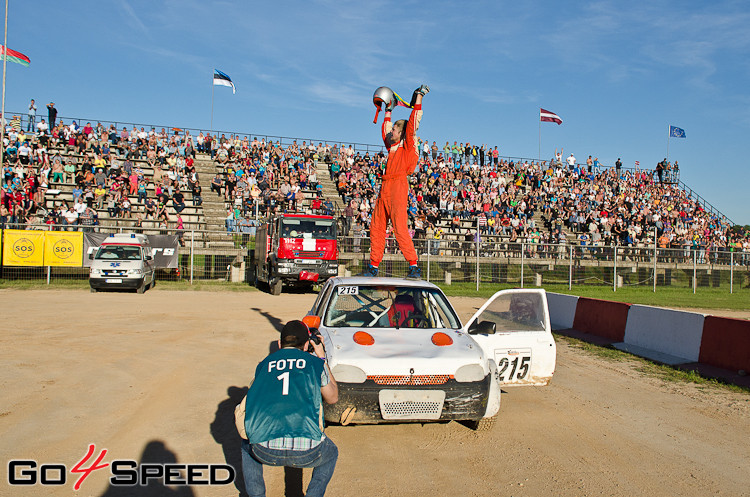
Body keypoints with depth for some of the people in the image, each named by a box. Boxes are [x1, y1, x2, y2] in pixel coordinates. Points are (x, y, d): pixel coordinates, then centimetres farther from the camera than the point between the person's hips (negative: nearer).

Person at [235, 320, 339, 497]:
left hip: (265, 451, 2)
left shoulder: (264, 364, 17)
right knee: (331, 453, 33)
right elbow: (332, 398, 29)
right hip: (306, 452, -1)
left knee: (248, 444, 37)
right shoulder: (315, 362, 13)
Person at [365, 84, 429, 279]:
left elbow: (412, 123, -4)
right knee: (376, 228, 7)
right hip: (384, 189, 8)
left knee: (400, 228, -15)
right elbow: (385, 130, 38)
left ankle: (414, 267, -14)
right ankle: (373, 267, 14)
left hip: (398, 187, -8)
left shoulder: (408, 145, 2)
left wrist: (418, 98, 1)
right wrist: (388, 110, 45)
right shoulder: (392, 146, 22)